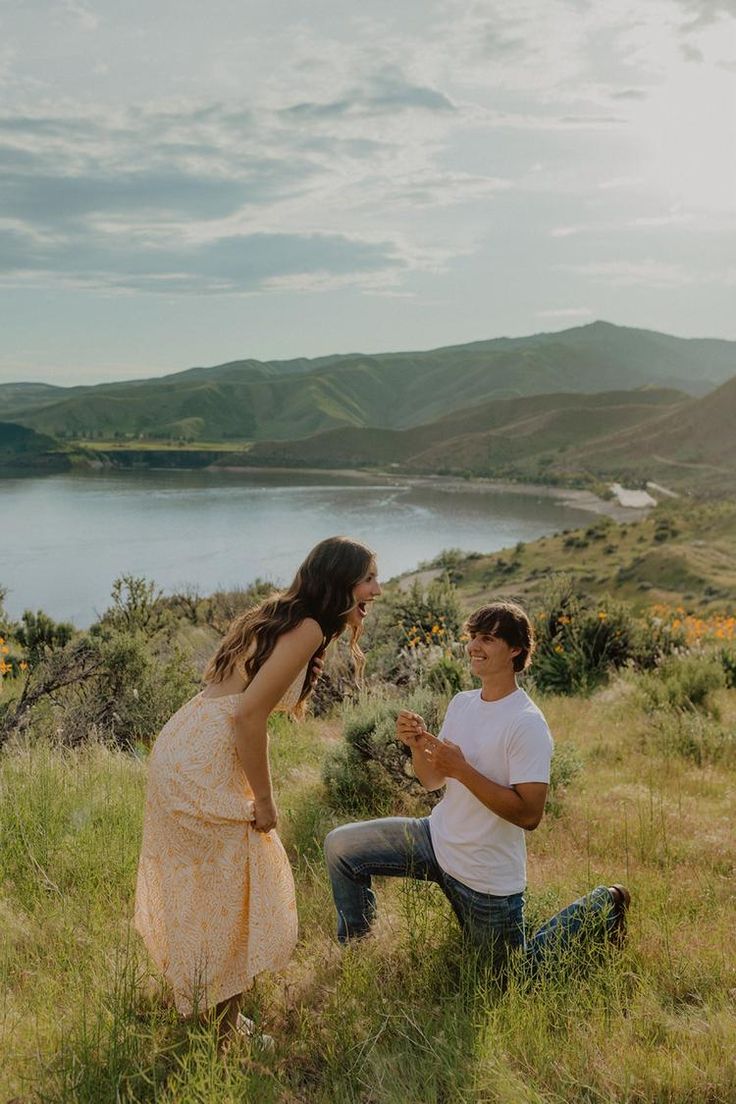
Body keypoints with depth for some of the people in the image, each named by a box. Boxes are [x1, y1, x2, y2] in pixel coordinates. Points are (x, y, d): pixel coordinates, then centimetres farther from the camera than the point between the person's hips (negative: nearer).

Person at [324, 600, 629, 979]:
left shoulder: (527, 724, -22)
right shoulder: (461, 703, 2)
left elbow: (529, 815, -26)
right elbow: (432, 781, 8)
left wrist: (461, 769, -29)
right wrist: (418, 745, -14)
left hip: (487, 875, -6)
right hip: (437, 838, 7)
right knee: (340, 846, -3)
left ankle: (600, 910, 29)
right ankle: (353, 946, 20)